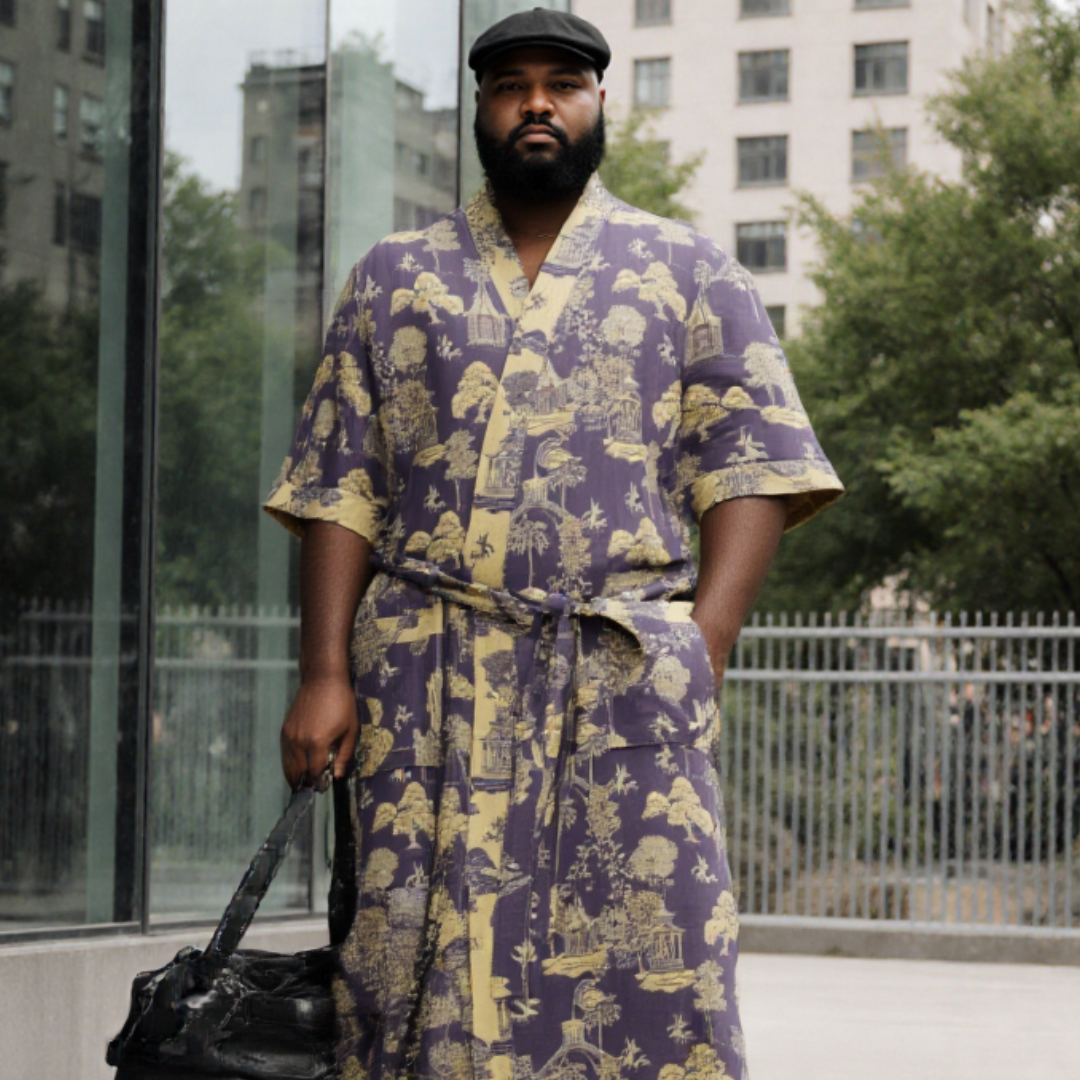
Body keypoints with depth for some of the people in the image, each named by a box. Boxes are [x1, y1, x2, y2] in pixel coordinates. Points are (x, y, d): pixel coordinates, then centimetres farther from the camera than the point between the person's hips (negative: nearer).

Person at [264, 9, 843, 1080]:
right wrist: (325, 672, 0)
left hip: (625, 670, -1)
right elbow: (338, 487, 12)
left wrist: (701, 652, -9)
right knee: (422, 953, -2)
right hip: (427, 675, 2)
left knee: (652, 961, -10)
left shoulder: (691, 275, 12)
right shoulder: (393, 280, 17)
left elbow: (753, 467, 5)